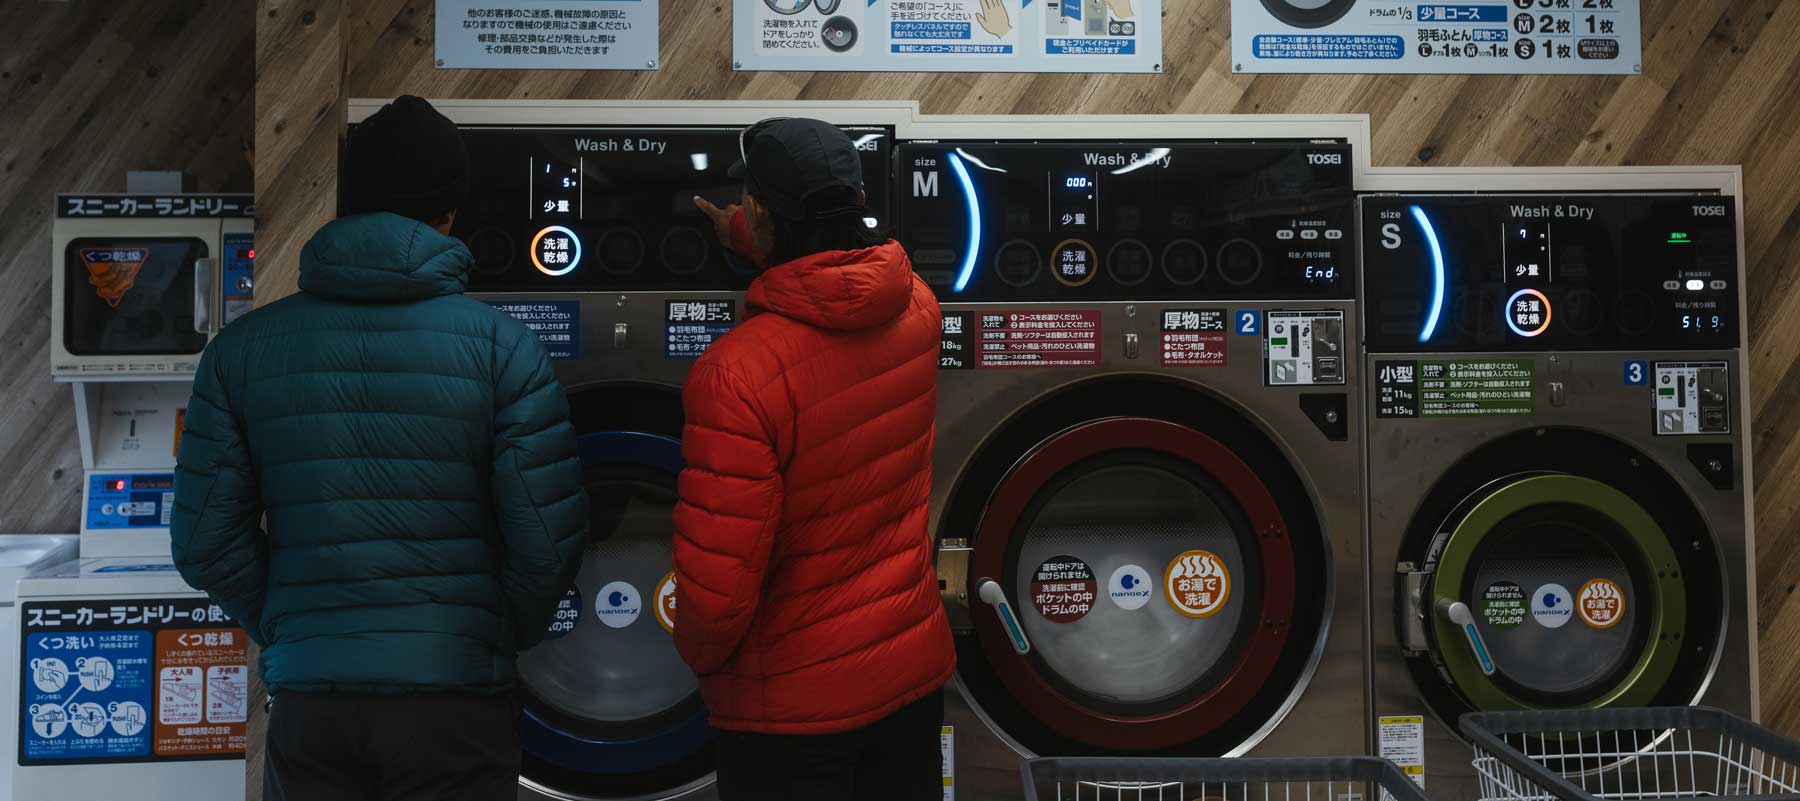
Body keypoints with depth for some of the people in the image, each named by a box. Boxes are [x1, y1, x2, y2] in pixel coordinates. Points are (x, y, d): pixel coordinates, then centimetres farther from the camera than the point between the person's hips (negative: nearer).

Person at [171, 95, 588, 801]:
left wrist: (285, 635, 15)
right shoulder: (502, 346, -7)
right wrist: (499, 643, 7)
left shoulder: (243, 347, 1)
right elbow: (547, 543, -10)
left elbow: (205, 545, 1)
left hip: (308, 696, 3)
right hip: (456, 697, -2)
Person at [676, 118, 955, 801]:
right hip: (916, 667, 6)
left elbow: (716, 586, -25)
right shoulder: (917, 309, -8)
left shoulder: (739, 372, -29)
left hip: (791, 704, -6)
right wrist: (748, 237, 32)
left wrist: (701, 656, -3)